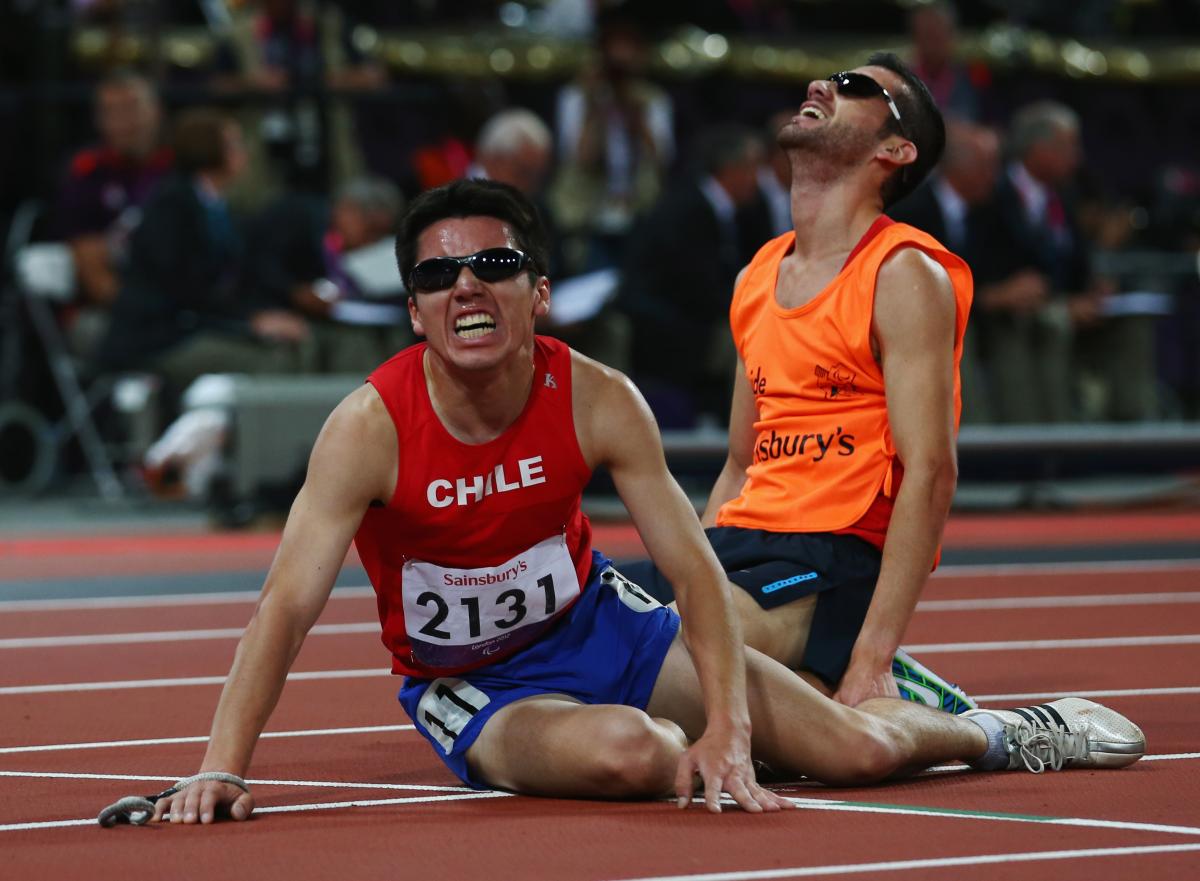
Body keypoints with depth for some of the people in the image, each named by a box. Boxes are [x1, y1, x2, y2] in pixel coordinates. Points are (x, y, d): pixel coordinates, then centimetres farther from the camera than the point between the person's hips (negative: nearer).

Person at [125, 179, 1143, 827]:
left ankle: (1000, 731, 32)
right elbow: (288, 602, -31)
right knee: (632, 755, -37)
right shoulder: (371, 429, -26)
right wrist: (222, 769, -42)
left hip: (594, 621, 3)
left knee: (857, 749, -4)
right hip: (467, 686, -3)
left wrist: (729, 732, -26)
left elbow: (696, 569, -15)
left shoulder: (597, 400, -18)